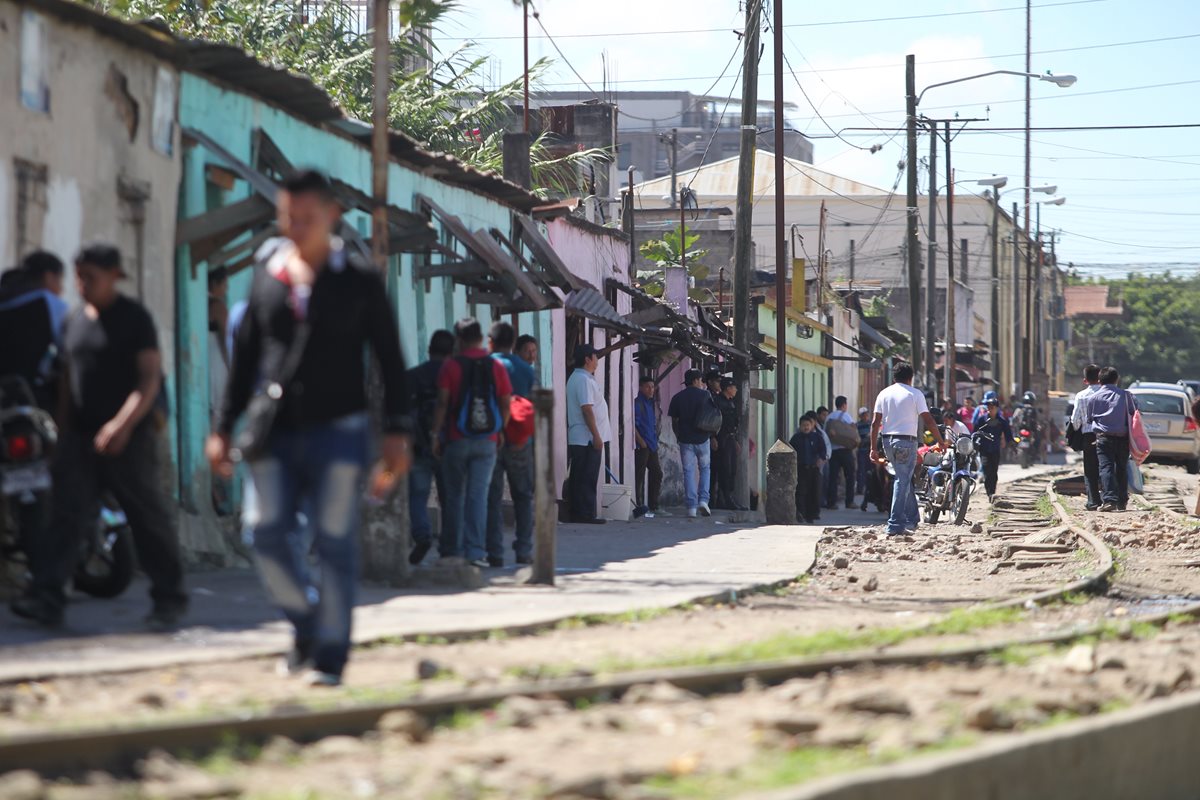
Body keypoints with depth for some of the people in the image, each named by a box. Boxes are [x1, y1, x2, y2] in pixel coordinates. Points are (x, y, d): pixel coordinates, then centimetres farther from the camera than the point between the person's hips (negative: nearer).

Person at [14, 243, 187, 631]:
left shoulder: (134, 318, -5)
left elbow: (150, 378, -11)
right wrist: (63, 425, 15)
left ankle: (169, 600, 13)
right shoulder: (74, 320, 13)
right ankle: (47, 595, -16)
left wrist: (124, 424, -23)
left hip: (128, 438, -5)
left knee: (150, 519, 2)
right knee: (66, 512, -8)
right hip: (81, 435, 5)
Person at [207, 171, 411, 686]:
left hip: (337, 428, -3)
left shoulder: (359, 280, 3)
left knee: (333, 541, -3)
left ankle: (329, 655, 3)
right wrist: (225, 427, 12)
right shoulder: (268, 274, 11)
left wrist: (397, 431, -2)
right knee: (268, 531, -5)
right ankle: (305, 622, 18)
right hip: (277, 430, 3)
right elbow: (245, 356, 16)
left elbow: (389, 358, 5)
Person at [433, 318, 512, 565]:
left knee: (454, 496, 9)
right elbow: (506, 404, 4)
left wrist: (437, 434, -2)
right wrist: (500, 432, 15)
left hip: (456, 440, -1)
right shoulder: (496, 367, 3)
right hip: (487, 442, 2)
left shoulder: (451, 366, -5)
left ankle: (451, 550, 13)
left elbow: (442, 403, -9)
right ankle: (475, 552, -8)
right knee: (479, 496, 0)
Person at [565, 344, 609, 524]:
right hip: (587, 438, -10)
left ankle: (575, 513, 11)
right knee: (587, 478, -8)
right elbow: (587, 409, -20)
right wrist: (596, 436, -20)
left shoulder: (575, 378, 18)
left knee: (577, 478, 10)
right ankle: (586, 514, -8)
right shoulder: (584, 380, -14)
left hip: (576, 439, 10)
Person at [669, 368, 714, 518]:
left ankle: (691, 507, -2)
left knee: (689, 472, 3)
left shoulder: (677, 398, 1)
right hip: (702, 438, -1)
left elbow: (674, 421, 5)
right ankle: (703, 500, -2)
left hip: (685, 440, 1)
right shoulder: (705, 395, -2)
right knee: (705, 469, 14)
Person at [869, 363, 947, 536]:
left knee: (904, 479, 18)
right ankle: (895, 525, -8)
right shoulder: (915, 394, -3)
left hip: (887, 440, 5)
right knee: (903, 481, -3)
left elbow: (876, 423, 4)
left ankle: (912, 520, 19)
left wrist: (874, 448, 6)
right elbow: (928, 421, -6)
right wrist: (940, 441, 3)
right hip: (906, 440, -5)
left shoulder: (884, 394, 9)